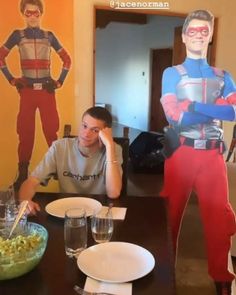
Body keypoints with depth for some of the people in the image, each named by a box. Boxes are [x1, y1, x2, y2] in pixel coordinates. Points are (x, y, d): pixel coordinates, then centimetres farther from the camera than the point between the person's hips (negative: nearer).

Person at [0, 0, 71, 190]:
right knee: (25, 133, 2)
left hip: (47, 90, 0)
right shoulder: (18, 35, 6)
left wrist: (60, 81, 6)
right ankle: (23, 174, 11)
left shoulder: (49, 36, 9)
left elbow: (67, 59, 14)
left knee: (51, 131, 0)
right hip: (27, 90, 0)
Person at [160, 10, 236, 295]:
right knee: (171, 214, 6)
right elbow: (176, 116, -9)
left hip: (212, 153, 2)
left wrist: (194, 105, -12)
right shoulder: (172, 73, 6)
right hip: (181, 152, -2)